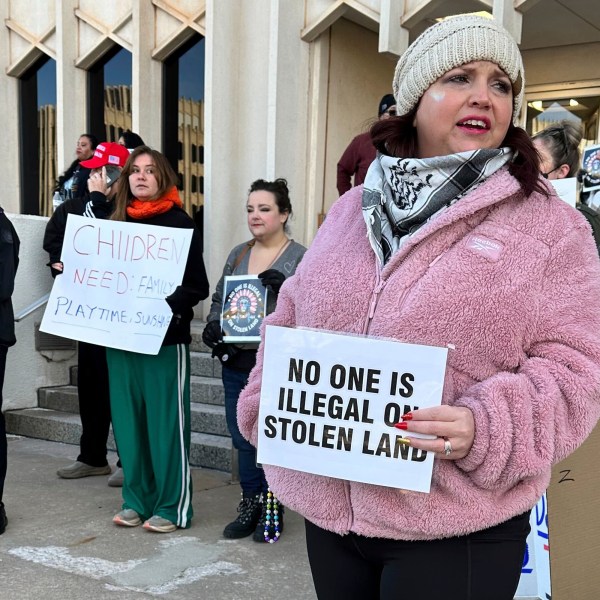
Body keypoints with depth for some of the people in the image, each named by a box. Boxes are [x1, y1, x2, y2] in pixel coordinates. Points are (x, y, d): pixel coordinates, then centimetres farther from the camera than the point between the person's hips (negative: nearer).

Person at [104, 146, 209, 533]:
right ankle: (137, 500, 22)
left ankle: (173, 506, 11)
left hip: (165, 338, -5)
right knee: (128, 421, 9)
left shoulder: (179, 223, -4)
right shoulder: (117, 222, 12)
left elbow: (197, 286, -9)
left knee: (167, 424, 0)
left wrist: (166, 307, -24)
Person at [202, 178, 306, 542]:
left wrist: (284, 286, -25)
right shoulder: (238, 255, 13)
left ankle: (272, 508, 21)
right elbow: (219, 299, 17)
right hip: (236, 362, 6)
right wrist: (214, 325, -1)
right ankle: (250, 505, 28)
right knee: (243, 439, 13)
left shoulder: (301, 258, -4)